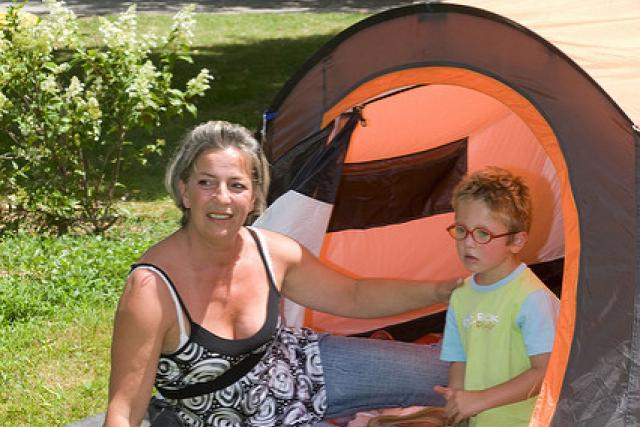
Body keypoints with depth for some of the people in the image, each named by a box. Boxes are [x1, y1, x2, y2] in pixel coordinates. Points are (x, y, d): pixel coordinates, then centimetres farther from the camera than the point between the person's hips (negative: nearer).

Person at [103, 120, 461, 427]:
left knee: (449, 374, 3)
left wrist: (442, 290, -4)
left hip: (300, 368, 5)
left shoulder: (271, 251, -13)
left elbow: (352, 297, 4)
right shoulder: (152, 289, -30)